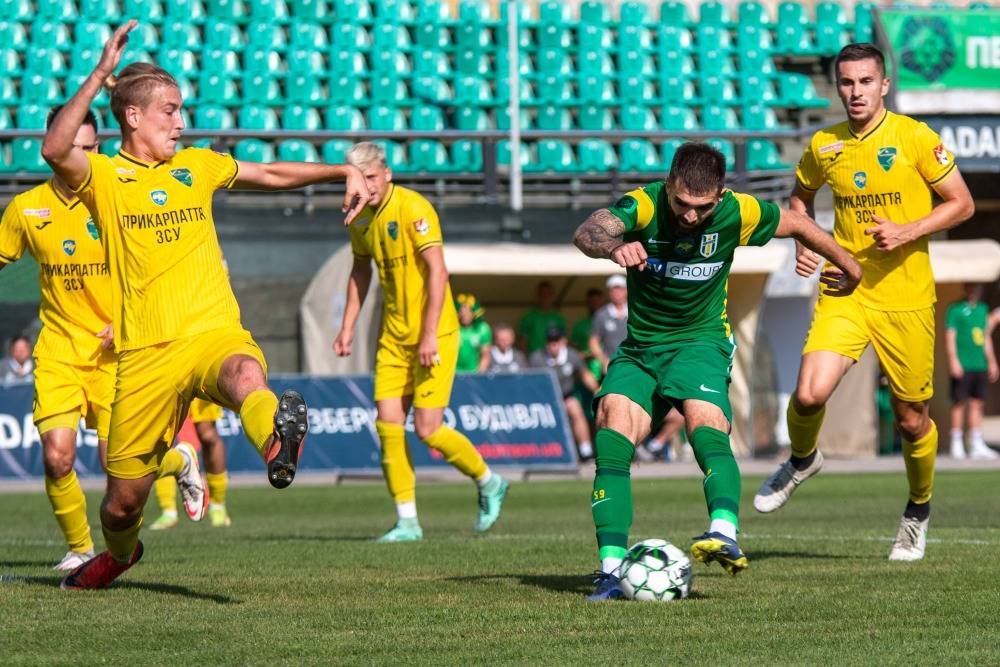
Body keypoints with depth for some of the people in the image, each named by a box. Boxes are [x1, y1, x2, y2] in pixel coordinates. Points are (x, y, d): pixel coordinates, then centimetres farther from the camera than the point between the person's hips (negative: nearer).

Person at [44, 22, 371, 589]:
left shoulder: (196, 166, 17)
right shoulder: (102, 176, 3)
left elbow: (273, 175, 30)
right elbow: (55, 150, -20)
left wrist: (345, 172, 19)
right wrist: (102, 74, -24)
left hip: (215, 334, 1)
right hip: (145, 354, -1)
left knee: (245, 375, -39)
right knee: (123, 501, 6)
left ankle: (277, 439, -72)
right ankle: (119, 553, 41)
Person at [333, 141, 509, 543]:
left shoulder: (412, 208, -16)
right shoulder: (360, 218, 6)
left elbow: (437, 271, -20)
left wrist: (429, 334, -24)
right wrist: (348, 327, 17)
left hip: (433, 333, -7)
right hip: (393, 335, 7)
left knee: (427, 428, -9)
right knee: (388, 424, -3)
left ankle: (489, 483, 16)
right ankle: (407, 521, 4)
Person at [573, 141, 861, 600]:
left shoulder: (737, 213, -13)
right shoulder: (644, 205, -18)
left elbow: (797, 224, 8)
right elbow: (588, 233, -38)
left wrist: (848, 267, 22)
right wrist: (613, 247, -62)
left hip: (700, 342, -1)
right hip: (639, 348, 1)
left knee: (706, 426, -30)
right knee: (612, 426, -22)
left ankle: (725, 533, -51)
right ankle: (612, 570, -24)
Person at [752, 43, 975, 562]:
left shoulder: (915, 138, -7)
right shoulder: (823, 146, 3)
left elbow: (961, 204, -1)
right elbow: (801, 197, 23)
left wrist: (908, 233, -15)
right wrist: (803, 241, 4)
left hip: (905, 298, -2)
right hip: (844, 291, 2)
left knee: (911, 419, 6)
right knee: (809, 393, -19)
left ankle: (919, 509, 34)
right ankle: (802, 461, 15)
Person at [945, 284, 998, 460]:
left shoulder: (982, 309, 17)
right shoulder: (955, 309, -3)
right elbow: (950, 336, -7)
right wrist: (953, 360, -15)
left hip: (980, 365, 6)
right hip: (962, 366, -6)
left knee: (977, 405, 6)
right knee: (959, 404, -4)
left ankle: (977, 446, 7)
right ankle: (956, 445, 1)